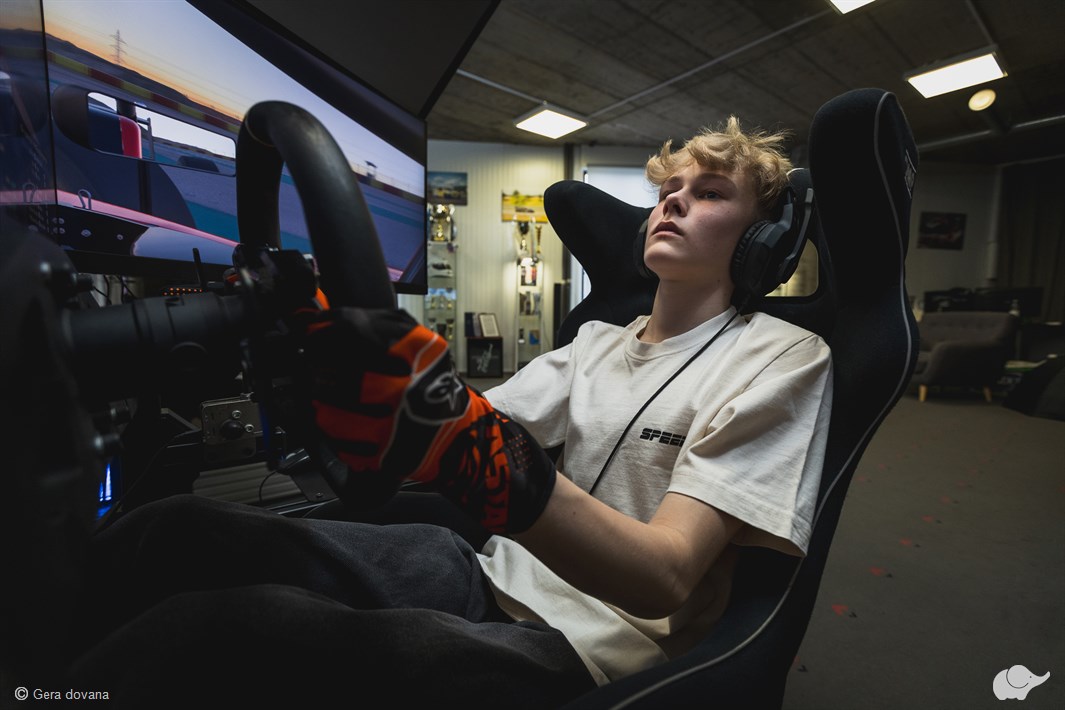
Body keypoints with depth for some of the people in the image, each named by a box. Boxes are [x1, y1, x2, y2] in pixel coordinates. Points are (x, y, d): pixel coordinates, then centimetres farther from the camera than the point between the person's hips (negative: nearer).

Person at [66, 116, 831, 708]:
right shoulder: (600, 338, 12)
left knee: (203, 632, -26)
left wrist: (478, 453, -35)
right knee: (174, 530, -11)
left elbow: (667, 577, -19)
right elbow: (480, 424, 1)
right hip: (488, 578, 5)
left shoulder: (782, 359, -6)